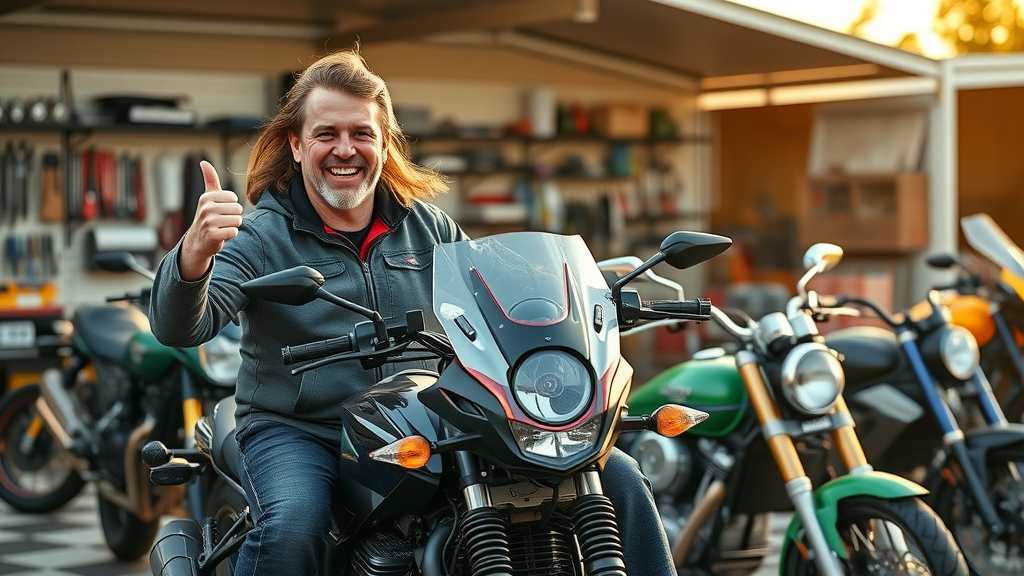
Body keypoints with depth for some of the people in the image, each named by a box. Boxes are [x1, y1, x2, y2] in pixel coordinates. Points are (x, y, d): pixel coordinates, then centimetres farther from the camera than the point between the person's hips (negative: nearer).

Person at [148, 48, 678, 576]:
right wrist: (195, 253, -40)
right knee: (290, 528, -39)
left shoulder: (427, 226, 11)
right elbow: (179, 327, -17)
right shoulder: (262, 237, -4)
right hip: (297, 432, -4)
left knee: (617, 476, -6)